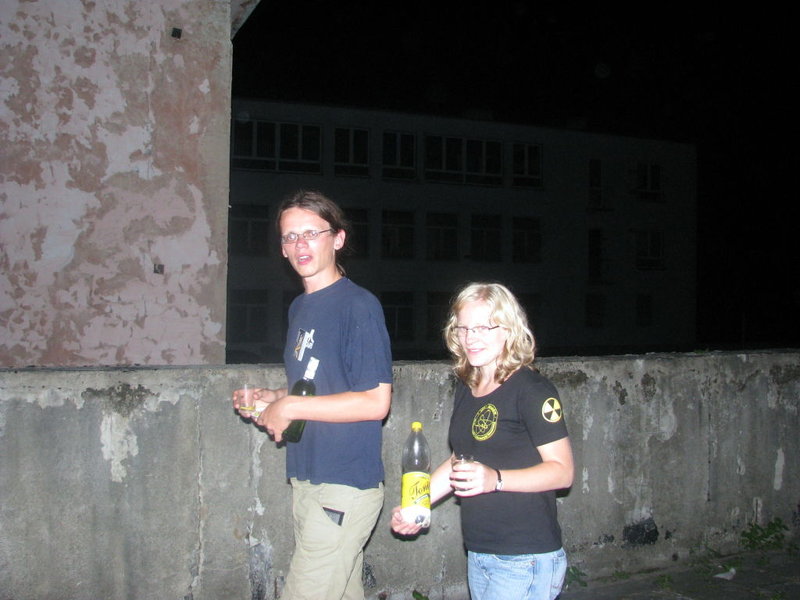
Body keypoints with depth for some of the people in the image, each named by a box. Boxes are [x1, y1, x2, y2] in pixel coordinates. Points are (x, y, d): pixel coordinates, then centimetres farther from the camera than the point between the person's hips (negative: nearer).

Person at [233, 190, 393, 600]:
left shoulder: (359, 305, -14)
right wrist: (270, 398, 6)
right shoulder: (299, 307, 14)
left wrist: (289, 407, -16)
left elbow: (375, 402, -19)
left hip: (343, 487, -8)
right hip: (305, 480, 8)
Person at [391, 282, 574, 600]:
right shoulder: (466, 389, 11)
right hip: (478, 555, 7)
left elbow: (562, 470, -16)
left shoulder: (531, 389, -13)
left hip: (525, 559, -7)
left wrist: (495, 479, -28)